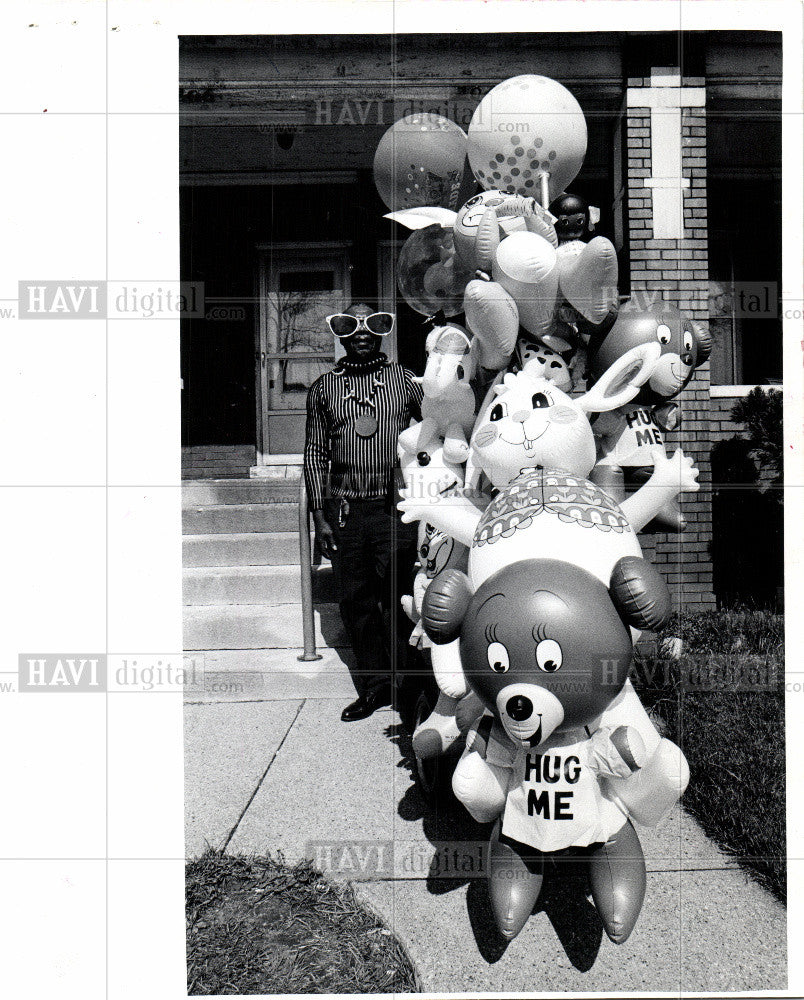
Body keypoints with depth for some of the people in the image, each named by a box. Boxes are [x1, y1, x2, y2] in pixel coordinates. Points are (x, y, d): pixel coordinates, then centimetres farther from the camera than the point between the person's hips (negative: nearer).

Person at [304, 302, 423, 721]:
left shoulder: (405, 380, 8)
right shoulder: (323, 388, 11)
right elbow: (314, 453, 12)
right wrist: (319, 514, 6)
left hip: (394, 507, -2)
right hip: (344, 510, 2)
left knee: (397, 599, -1)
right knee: (356, 601, 6)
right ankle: (373, 687, 19)